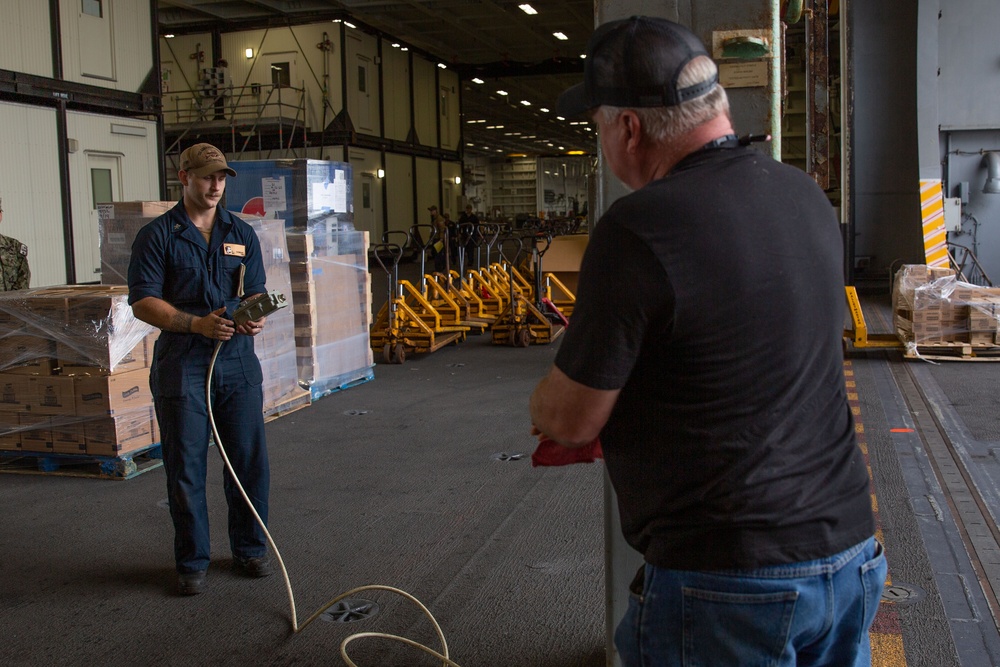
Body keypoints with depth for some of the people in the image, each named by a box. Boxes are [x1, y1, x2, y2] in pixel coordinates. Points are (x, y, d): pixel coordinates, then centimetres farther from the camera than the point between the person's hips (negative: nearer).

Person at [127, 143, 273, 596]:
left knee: (250, 460, 7)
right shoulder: (157, 235, 0)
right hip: (182, 366, -3)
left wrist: (256, 317, -12)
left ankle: (250, 548, 25)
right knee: (186, 468, 3)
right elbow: (142, 301, -6)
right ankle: (192, 561, 17)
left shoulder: (242, 234, 13)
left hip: (238, 360, 4)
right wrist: (197, 324, -19)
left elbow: (256, 292, 11)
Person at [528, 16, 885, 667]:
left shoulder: (637, 230, -21)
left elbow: (570, 421, -13)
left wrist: (541, 403, 11)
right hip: (849, 552, 8)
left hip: (729, 585, -7)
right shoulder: (807, 196, 4)